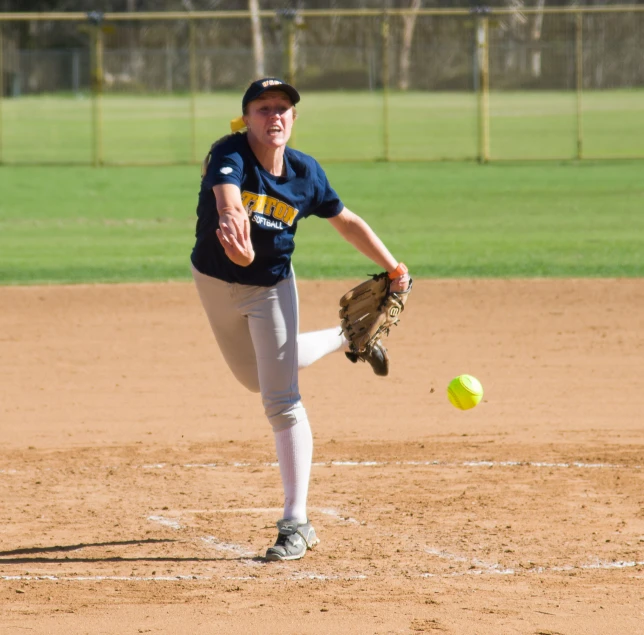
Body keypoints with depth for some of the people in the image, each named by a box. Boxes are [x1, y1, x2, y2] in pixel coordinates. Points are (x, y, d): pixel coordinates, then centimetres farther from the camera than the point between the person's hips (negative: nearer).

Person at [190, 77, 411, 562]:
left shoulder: (306, 174, -16)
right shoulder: (230, 156, -27)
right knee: (256, 379, 23)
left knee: (281, 400, -9)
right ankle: (344, 340, 51)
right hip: (217, 282, 1)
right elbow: (227, 195, -51)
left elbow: (346, 220, 2)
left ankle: (296, 523, -5)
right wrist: (231, 219, -74)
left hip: (272, 287, -1)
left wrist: (393, 267, -1)